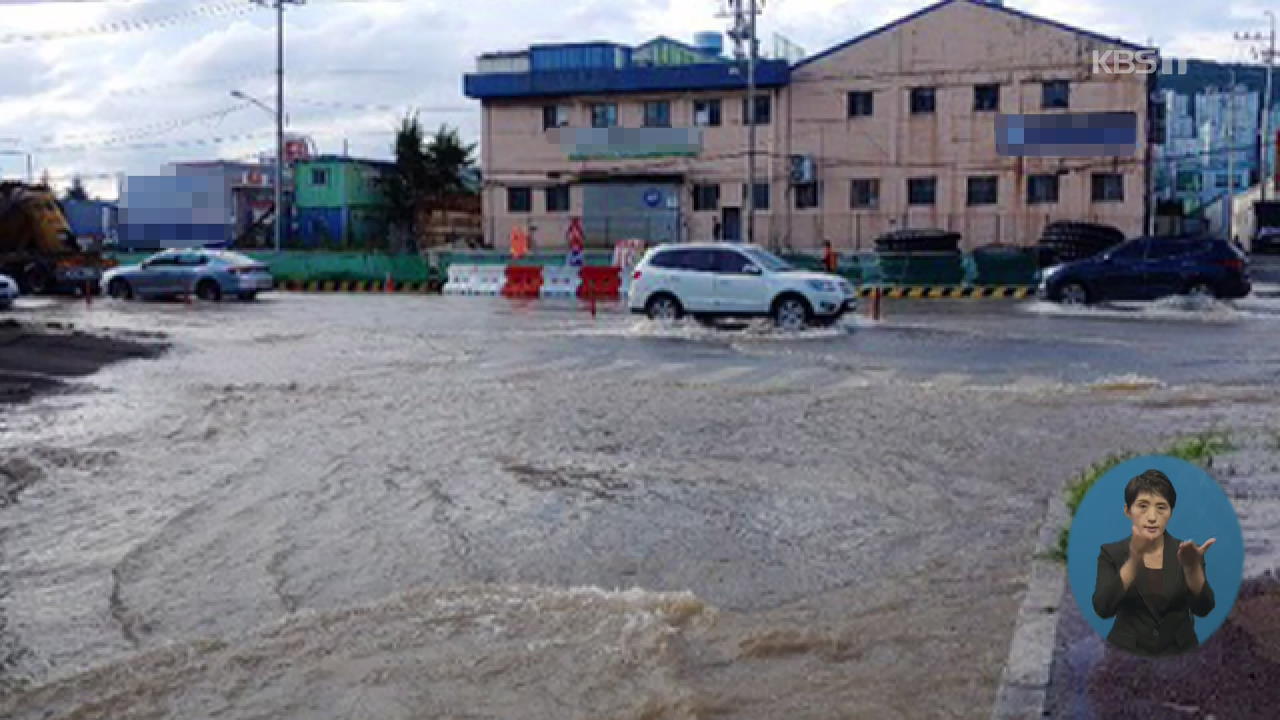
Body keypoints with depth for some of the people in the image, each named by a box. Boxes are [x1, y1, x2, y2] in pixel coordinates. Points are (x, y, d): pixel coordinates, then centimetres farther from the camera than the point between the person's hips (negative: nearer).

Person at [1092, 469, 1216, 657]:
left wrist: (1192, 566, -25)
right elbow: (1103, 609, -15)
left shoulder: (1184, 552, 4)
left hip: (1178, 655, 1)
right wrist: (1134, 560, -25)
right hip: (1127, 655, -1)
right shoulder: (1112, 553, 0)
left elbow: (1202, 608, -10)